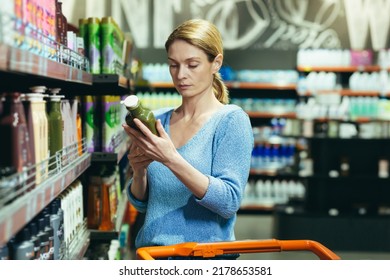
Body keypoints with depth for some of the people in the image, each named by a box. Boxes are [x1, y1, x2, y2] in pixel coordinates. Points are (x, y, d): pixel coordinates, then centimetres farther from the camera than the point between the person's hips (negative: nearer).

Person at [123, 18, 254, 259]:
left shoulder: (231, 120, -5)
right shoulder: (158, 120, 8)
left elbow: (229, 202, -15)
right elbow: (142, 204, 13)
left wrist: (171, 159, -23)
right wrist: (139, 172, -7)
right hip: (150, 250, 2)